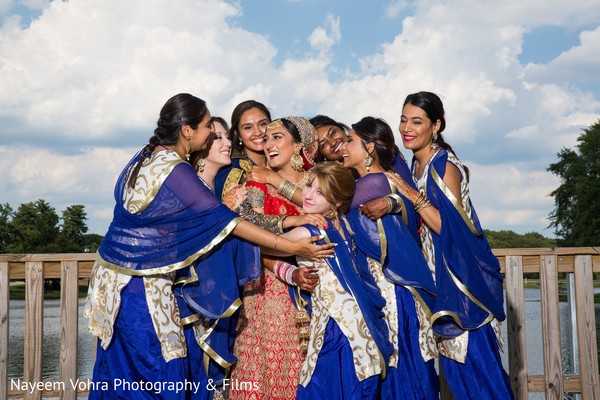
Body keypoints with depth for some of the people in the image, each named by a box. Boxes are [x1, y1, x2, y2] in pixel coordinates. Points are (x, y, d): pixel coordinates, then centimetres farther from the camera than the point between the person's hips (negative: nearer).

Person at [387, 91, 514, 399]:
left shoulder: (444, 166, -16)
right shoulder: (417, 164, 10)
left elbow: (449, 227, -22)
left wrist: (413, 196, -24)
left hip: (462, 277, -9)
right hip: (439, 273, 9)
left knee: (474, 357, -4)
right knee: (454, 362, 13)